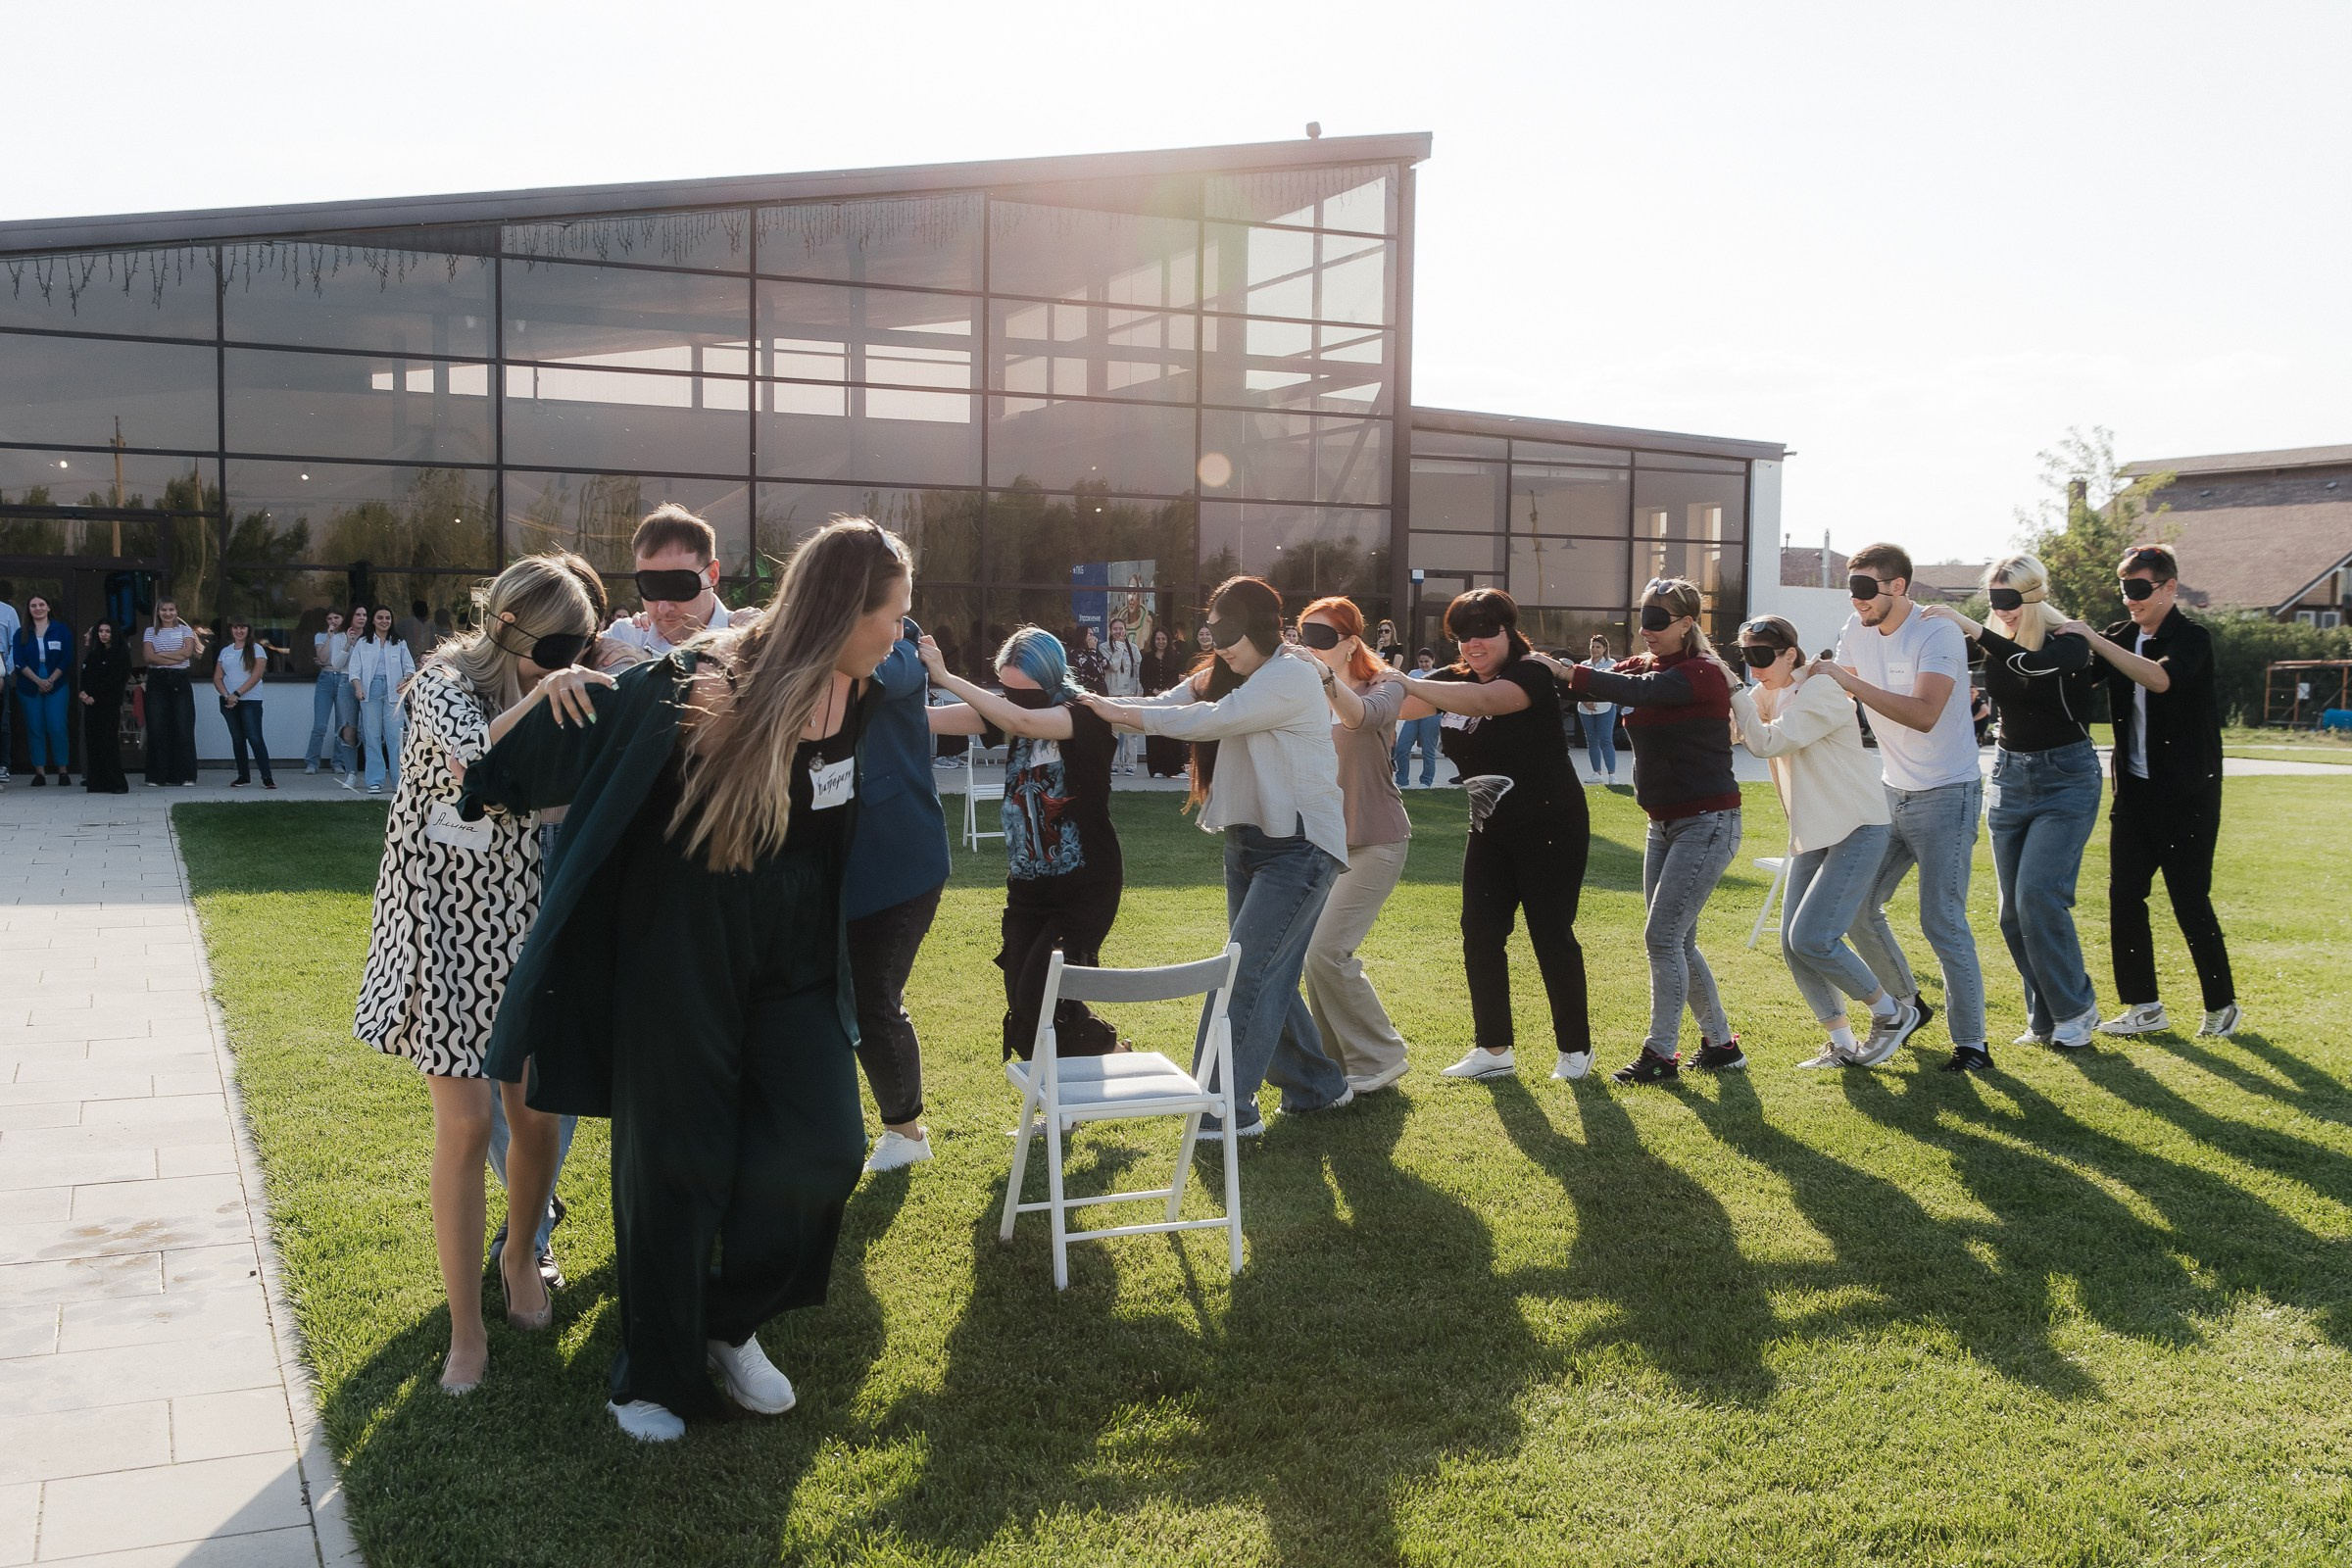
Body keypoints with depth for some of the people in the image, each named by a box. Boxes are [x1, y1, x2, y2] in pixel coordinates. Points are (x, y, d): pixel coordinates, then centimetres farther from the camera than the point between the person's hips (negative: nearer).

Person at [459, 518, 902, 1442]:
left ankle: (729, 1323, 24)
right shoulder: (708, 681, -19)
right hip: (684, 943, -5)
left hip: (797, 951, 5)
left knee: (820, 1147, -2)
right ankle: (655, 1376, 25)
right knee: (675, 1158, 6)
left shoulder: (856, 687, -1)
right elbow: (599, 714, -10)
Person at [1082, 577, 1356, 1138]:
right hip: (1248, 840, 9)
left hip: (1300, 845, -9)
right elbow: (1170, 706, 1)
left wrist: (1124, 712, -19)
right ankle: (1318, 1085, 28)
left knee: (1248, 971, -12)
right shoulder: (1221, 677, 11)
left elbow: (1214, 719, -24)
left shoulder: (1292, 675, -16)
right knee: (1267, 975, 13)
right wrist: (1098, 708, -14)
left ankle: (1231, 1108, -8)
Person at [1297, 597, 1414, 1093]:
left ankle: (1379, 1057, 1)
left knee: (1326, 950, -15)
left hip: (1373, 843, -6)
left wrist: (1325, 677, -51)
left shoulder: (1382, 686, -9)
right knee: (1314, 952, 4)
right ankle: (1338, 1060, 20)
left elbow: (1362, 716, -33)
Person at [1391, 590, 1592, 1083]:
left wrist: (1410, 684, -45)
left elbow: (1484, 701, -36)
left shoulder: (1532, 673, -16)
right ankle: (1494, 1050, 11)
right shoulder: (1455, 679, 6)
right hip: (1491, 830, 7)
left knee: (1551, 935, -1)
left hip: (1550, 828, -7)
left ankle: (1576, 1049, 14)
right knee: (1480, 933, 2)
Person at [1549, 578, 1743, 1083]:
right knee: (1677, 942, 12)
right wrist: (1551, 670, -26)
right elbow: (1617, 685, -8)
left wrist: (1567, 672, -39)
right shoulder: (1644, 666, 9)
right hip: (1664, 824, 9)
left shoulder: (1703, 674, -16)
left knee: (1662, 935, -10)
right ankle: (1720, 1043, 24)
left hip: (1706, 823, -8)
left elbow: (1640, 692, -33)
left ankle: (1661, 1054, 0)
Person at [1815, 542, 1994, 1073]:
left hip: (1946, 795, -7)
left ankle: (1971, 1043, 0)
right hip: (1892, 792, 7)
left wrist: (1848, 681, -34)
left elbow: (1924, 714, -33)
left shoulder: (1938, 635, -19)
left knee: (1942, 921, -10)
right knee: (1857, 907, 7)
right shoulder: (1857, 631, 2)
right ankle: (1907, 1003, 29)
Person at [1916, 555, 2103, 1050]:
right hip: (2009, 776, 6)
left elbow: (2031, 665, -37)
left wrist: (1970, 628, -44)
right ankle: (2045, 1018, 17)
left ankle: (2076, 1009, 1)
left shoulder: (2068, 643, -15)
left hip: (2065, 780, -6)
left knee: (2038, 894, -16)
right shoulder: (1992, 643, 2)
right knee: (2013, 910, 4)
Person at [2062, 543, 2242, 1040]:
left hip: (2186, 794, -6)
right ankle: (2144, 1007, 12)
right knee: (2124, 897, 3)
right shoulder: (2121, 638, 8)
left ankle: (2222, 1005, 15)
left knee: (2190, 901, -2)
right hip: (2134, 789, 6)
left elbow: (2160, 678, -31)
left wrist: (2092, 640, -32)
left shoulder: (2192, 639, -11)